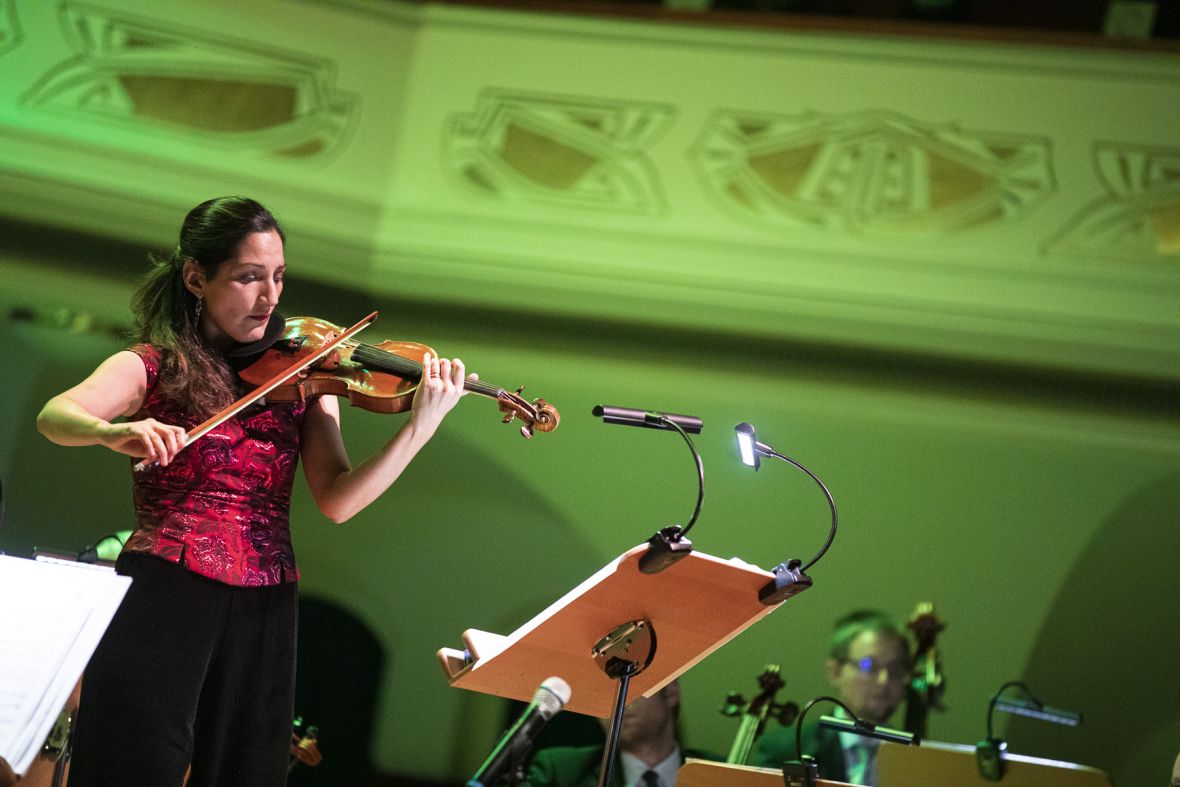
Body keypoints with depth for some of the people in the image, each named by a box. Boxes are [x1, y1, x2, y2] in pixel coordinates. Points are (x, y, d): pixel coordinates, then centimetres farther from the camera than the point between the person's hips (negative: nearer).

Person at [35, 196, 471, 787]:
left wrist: (420, 427, -17)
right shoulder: (153, 367, 1)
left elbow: (337, 501, -2)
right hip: (163, 599, -3)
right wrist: (118, 432, -40)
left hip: (264, 611, 3)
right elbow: (55, 416, -17)